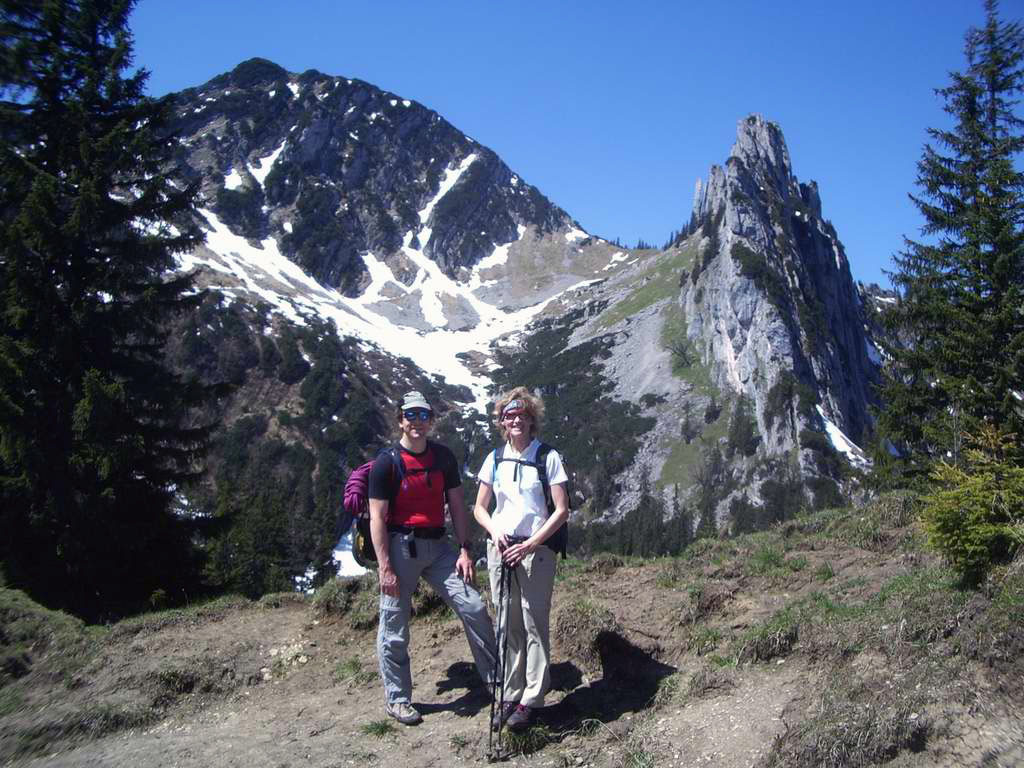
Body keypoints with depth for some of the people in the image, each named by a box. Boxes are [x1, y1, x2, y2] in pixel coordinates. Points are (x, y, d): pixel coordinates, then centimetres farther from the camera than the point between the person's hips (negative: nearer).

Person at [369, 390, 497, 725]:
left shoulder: (443, 457, 5)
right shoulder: (386, 462, -9)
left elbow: (457, 505, 9)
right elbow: (377, 518, -10)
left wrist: (464, 550, 1)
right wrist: (385, 568, -14)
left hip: (437, 545, 4)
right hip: (400, 547, -4)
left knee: (473, 607, -2)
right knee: (395, 629, 4)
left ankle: (497, 679, 13)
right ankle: (397, 700, 21)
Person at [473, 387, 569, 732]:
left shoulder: (548, 457, -4)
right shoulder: (495, 459, 8)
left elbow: (562, 511, -7)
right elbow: (479, 508, 12)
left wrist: (528, 545, -14)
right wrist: (495, 532, -8)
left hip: (535, 549, -4)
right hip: (500, 548, 4)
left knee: (534, 624, -2)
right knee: (507, 625, 9)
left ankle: (531, 700, 8)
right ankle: (510, 695, 19)